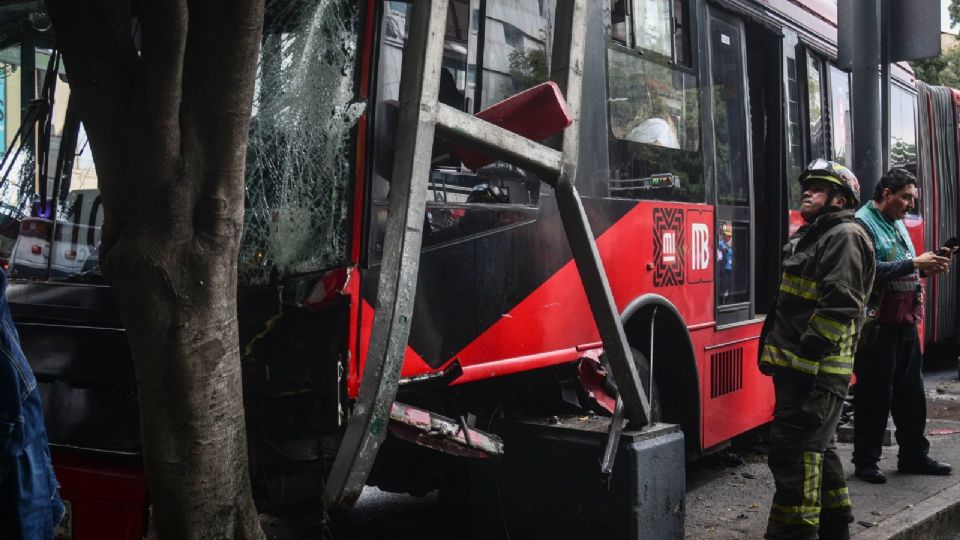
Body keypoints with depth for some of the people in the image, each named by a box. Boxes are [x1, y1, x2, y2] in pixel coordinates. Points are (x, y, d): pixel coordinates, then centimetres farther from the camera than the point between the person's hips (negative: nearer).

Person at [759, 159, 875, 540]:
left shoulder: (845, 237, -10)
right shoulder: (808, 237, 21)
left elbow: (839, 306, -21)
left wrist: (807, 358, -24)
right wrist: (774, 351, 21)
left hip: (817, 370, -11)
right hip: (797, 366, 11)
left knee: (794, 452, -11)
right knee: (815, 448, 19)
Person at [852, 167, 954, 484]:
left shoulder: (898, 224, 17)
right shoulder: (862, 224, -12)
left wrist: (927, 268, 5)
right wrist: (914, 264, -23)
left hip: (905, 321, 9)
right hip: (878, 323, -9)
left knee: (911, 391, 14)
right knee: (874, 394, -1)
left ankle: (914, 455, 25)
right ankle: (866, 461, 9)